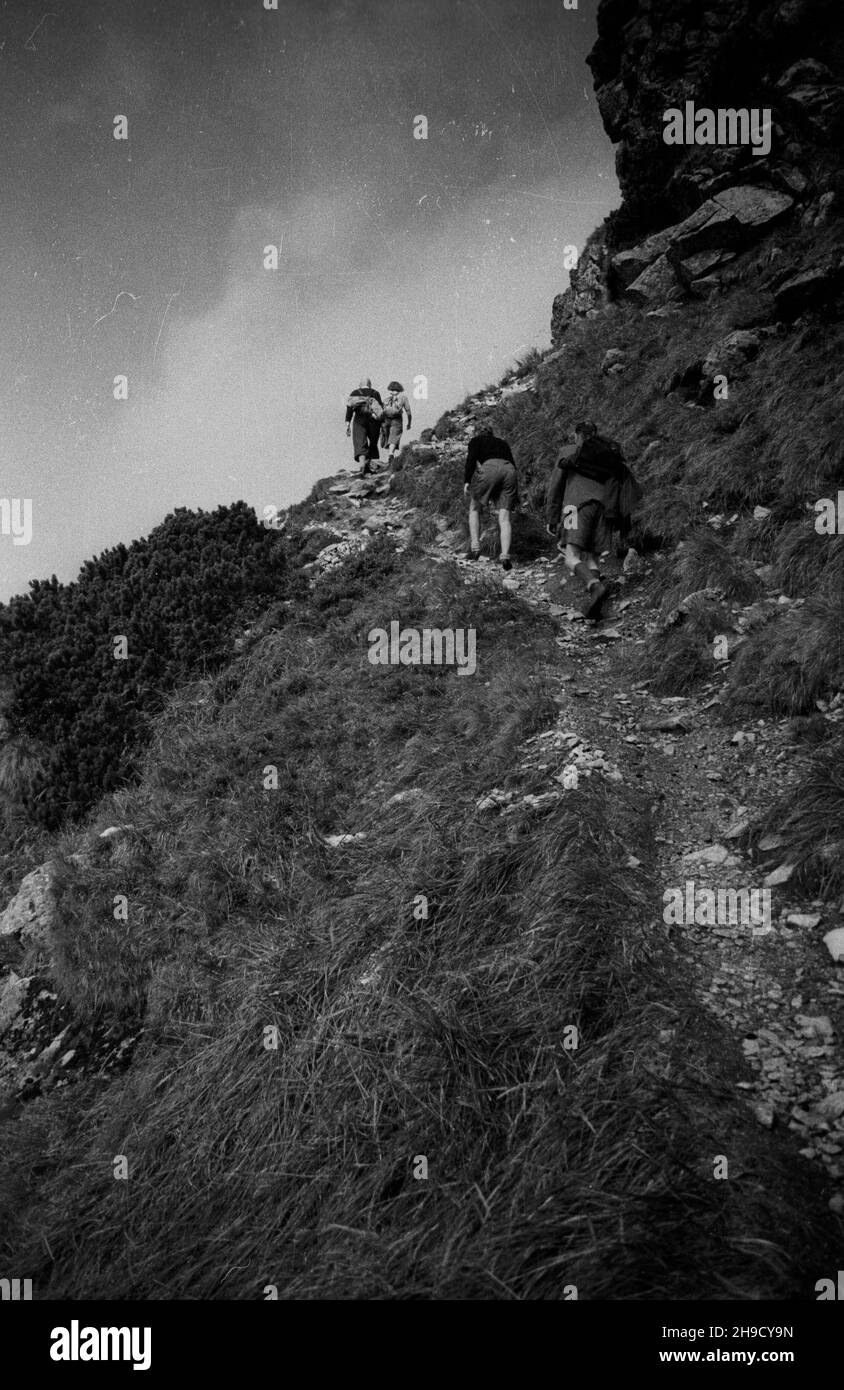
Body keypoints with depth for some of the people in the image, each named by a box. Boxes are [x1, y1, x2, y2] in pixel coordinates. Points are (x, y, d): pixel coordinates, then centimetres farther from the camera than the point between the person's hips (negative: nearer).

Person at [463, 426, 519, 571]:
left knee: (474, 508, 15)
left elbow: (471, 458, 5)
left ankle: (474, 547, 3)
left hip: (489, 467, -4)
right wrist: (515, 497, 29)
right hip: (509, 470, 4)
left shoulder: (476, 440, 24)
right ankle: (505, 556, -13)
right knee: (504, 517, 1)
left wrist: (467, 481, -2)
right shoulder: (503, 443, 36)